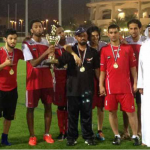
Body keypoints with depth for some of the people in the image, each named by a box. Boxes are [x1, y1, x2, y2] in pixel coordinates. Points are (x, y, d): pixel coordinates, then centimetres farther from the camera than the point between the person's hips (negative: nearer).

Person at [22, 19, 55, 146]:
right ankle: (32, 136, 12)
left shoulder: (46, 42, 8)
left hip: (47, 81, 5)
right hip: (33, 81, -4)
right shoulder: (27, 44, -8)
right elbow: (33, 63, -18)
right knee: (31, 108, 2)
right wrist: (46, 52, -28)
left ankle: (47, 134, 17)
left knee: (48, 106, 6)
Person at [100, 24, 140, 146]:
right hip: (110, 86, 1)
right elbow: (102, 70, 6)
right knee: (112, 111, 5)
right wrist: (101, 85, 1)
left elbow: (133, 67, 7)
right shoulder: (104, 50, 5)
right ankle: (117, 136, 17)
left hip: (126, 86, -1)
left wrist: (135, 83, 2)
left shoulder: (128, 48, 5)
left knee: (131, 111, 0)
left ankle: (135, 136, 10)